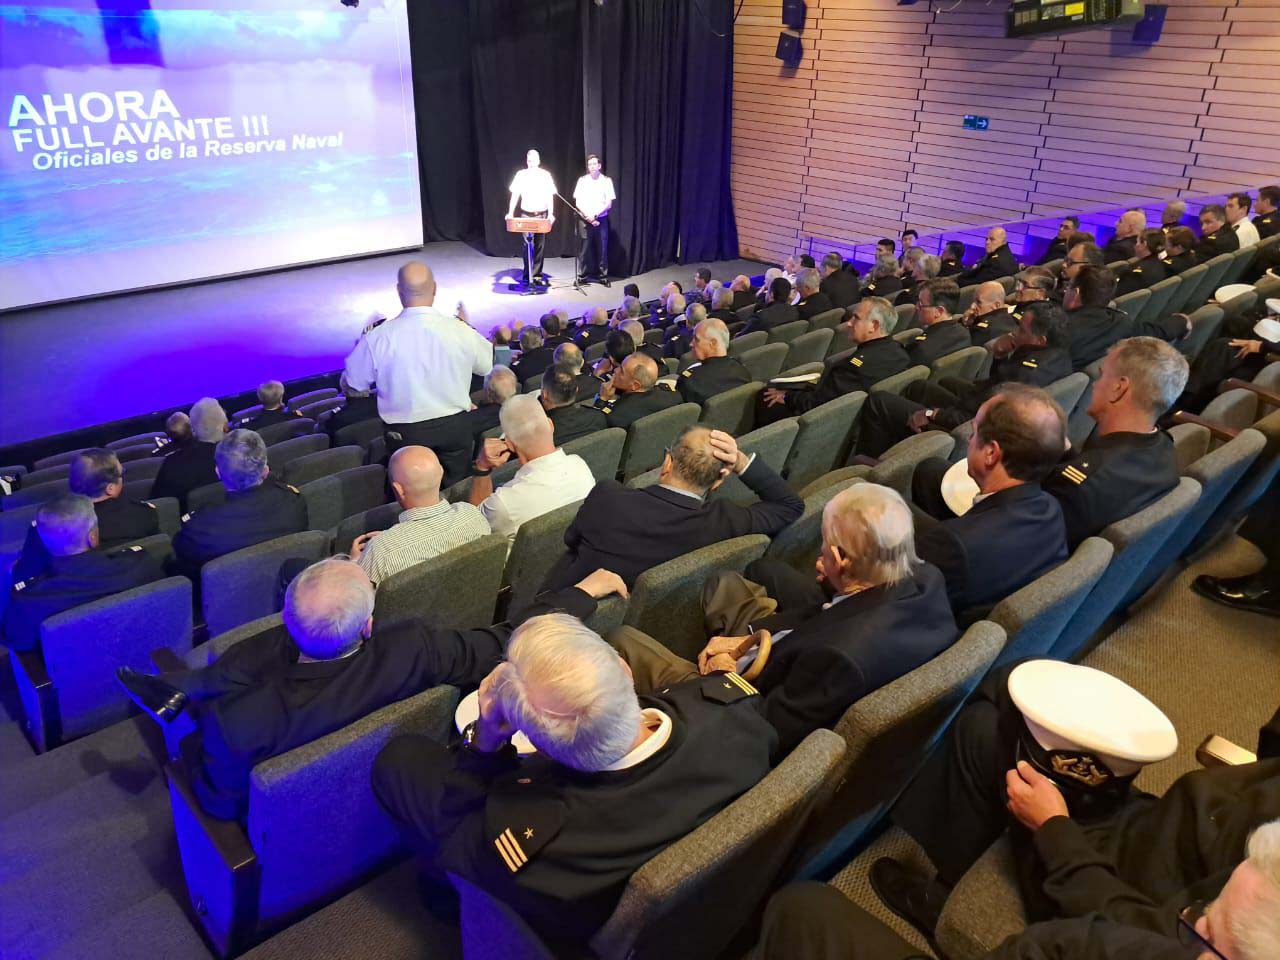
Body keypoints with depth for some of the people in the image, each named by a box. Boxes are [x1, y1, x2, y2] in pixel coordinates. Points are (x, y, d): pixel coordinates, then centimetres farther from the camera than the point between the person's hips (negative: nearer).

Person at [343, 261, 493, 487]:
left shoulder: (378, 338, -17)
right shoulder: (460, 331, -13)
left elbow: (353, 384, -1)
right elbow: (487, 365, 7)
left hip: (405, 433, -1)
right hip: (455, 428, 2)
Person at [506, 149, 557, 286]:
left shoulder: (545, 175, 2)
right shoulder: (521, 174, 1)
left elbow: (550, 196, 1)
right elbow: (515, 195, -1)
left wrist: (551, 214, -9)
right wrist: (510, 213, -10)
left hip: (542, 214, 1)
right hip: (526, 214, -1)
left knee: (539, 246, 4)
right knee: (527, 245, -5)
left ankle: (537, 275, 12)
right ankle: (527, 276, 1)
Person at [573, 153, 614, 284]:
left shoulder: (606, 181, 2)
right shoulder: (582, 180, 3)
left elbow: (609, 204, -2)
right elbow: (578, 202, 0)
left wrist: (595, 215, -12)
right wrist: (589, 217, -10)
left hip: (601, 220, 0)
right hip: (585, 220, 0)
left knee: (602, 248, 2)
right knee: (584, 248, 0)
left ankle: (603, 275, 11)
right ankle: (582, 275, 9)